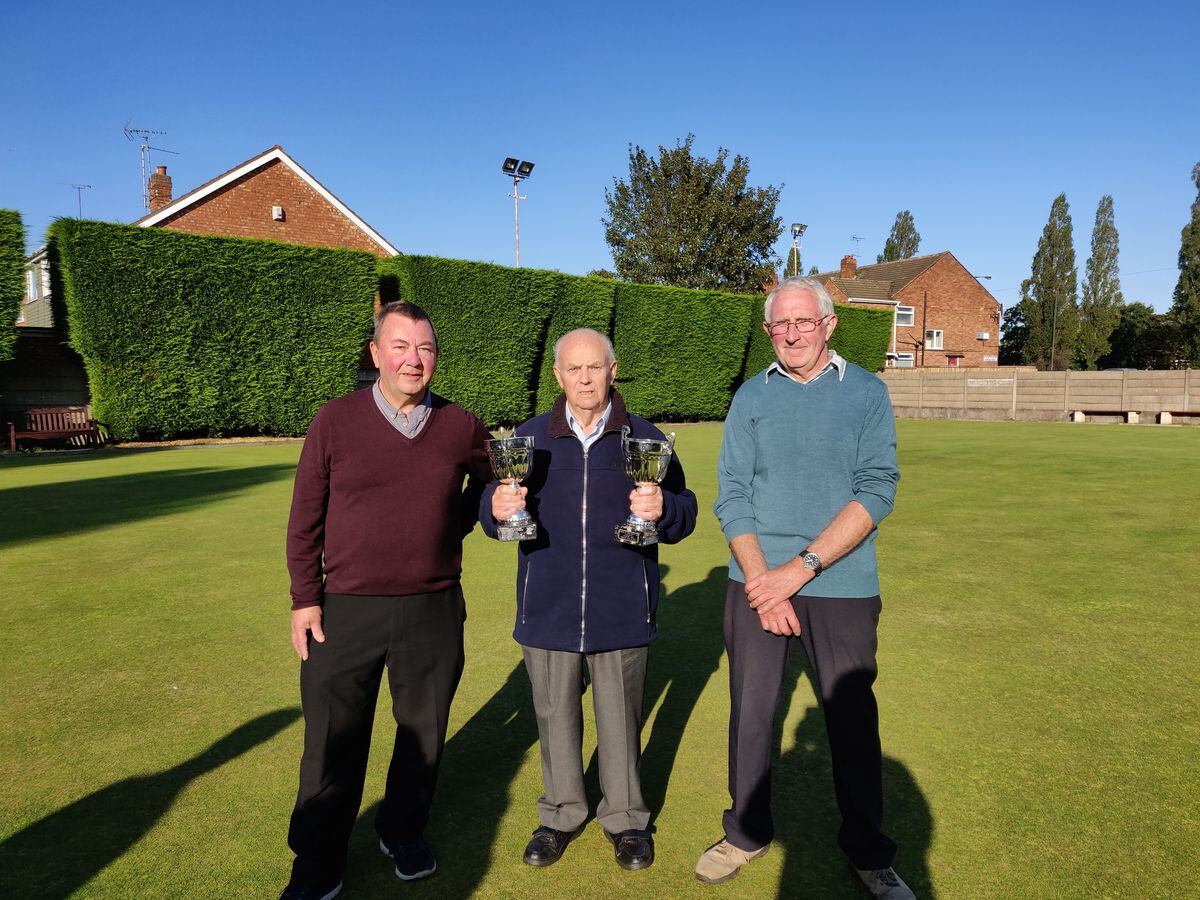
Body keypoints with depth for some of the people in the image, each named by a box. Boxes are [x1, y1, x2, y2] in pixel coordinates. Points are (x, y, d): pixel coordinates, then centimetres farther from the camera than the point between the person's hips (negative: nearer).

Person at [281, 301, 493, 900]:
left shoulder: (462, 427, 0)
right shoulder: (335, 421, -4)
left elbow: (490, 481, 21)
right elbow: (305, 518, 0)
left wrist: (456, 525, 6)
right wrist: (305, 599, -3)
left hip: (434, 612, 2)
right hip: (345, 613, -1)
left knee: (423, 734, 17)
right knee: (333, 747, 8)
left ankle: (403, 833, 41)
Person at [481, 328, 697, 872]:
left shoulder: (644, 439, 1)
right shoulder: (530, 438, 4)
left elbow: (684, 515, -1)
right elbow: (493, 513, 5)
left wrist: (662, 508, -23)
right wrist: (498, 509, -18)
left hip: (621, 612, -1)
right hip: (547, 610, 1)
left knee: (620, 719, 11)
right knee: (555, 716, 14)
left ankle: (625, 819, 33)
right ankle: (561, 814, 36)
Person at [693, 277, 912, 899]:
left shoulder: (865, 391, 0)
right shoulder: (751, 396, 5)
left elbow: (877, 492, -10)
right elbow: (731, 496, 0)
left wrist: (799, 568, -18)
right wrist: (761, 579, -13)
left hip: (841, 587, -1)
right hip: (754, 583, 2)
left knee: (851, 717, 9)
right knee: (749, 711, 10)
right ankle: (746, 832, 32)